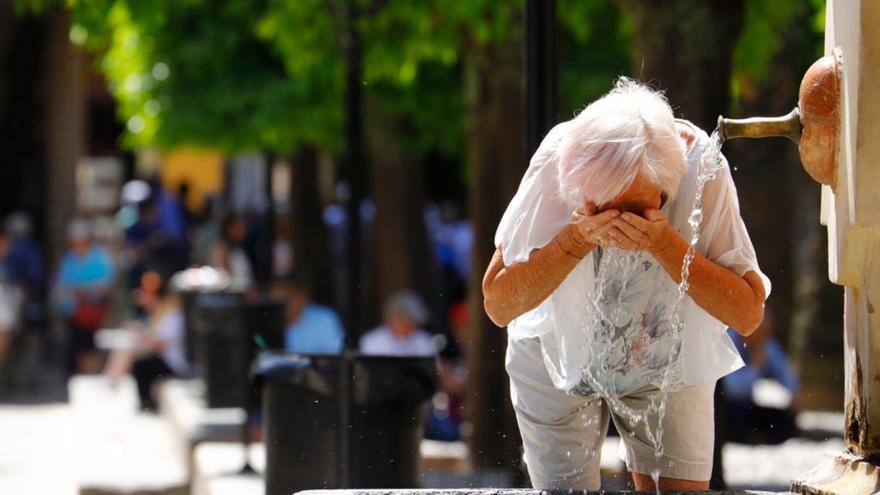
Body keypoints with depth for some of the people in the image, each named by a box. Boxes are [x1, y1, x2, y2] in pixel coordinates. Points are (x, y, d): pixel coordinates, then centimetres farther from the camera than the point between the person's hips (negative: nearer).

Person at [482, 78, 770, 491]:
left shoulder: (701, 167, -29)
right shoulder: (556, 162, -29)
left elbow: (748, 313, -26)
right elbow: (498, 305, -24)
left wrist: (663, 242, -38)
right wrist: (577, 239, -38)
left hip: (668, 359, 1)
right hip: (557, 356, 0)